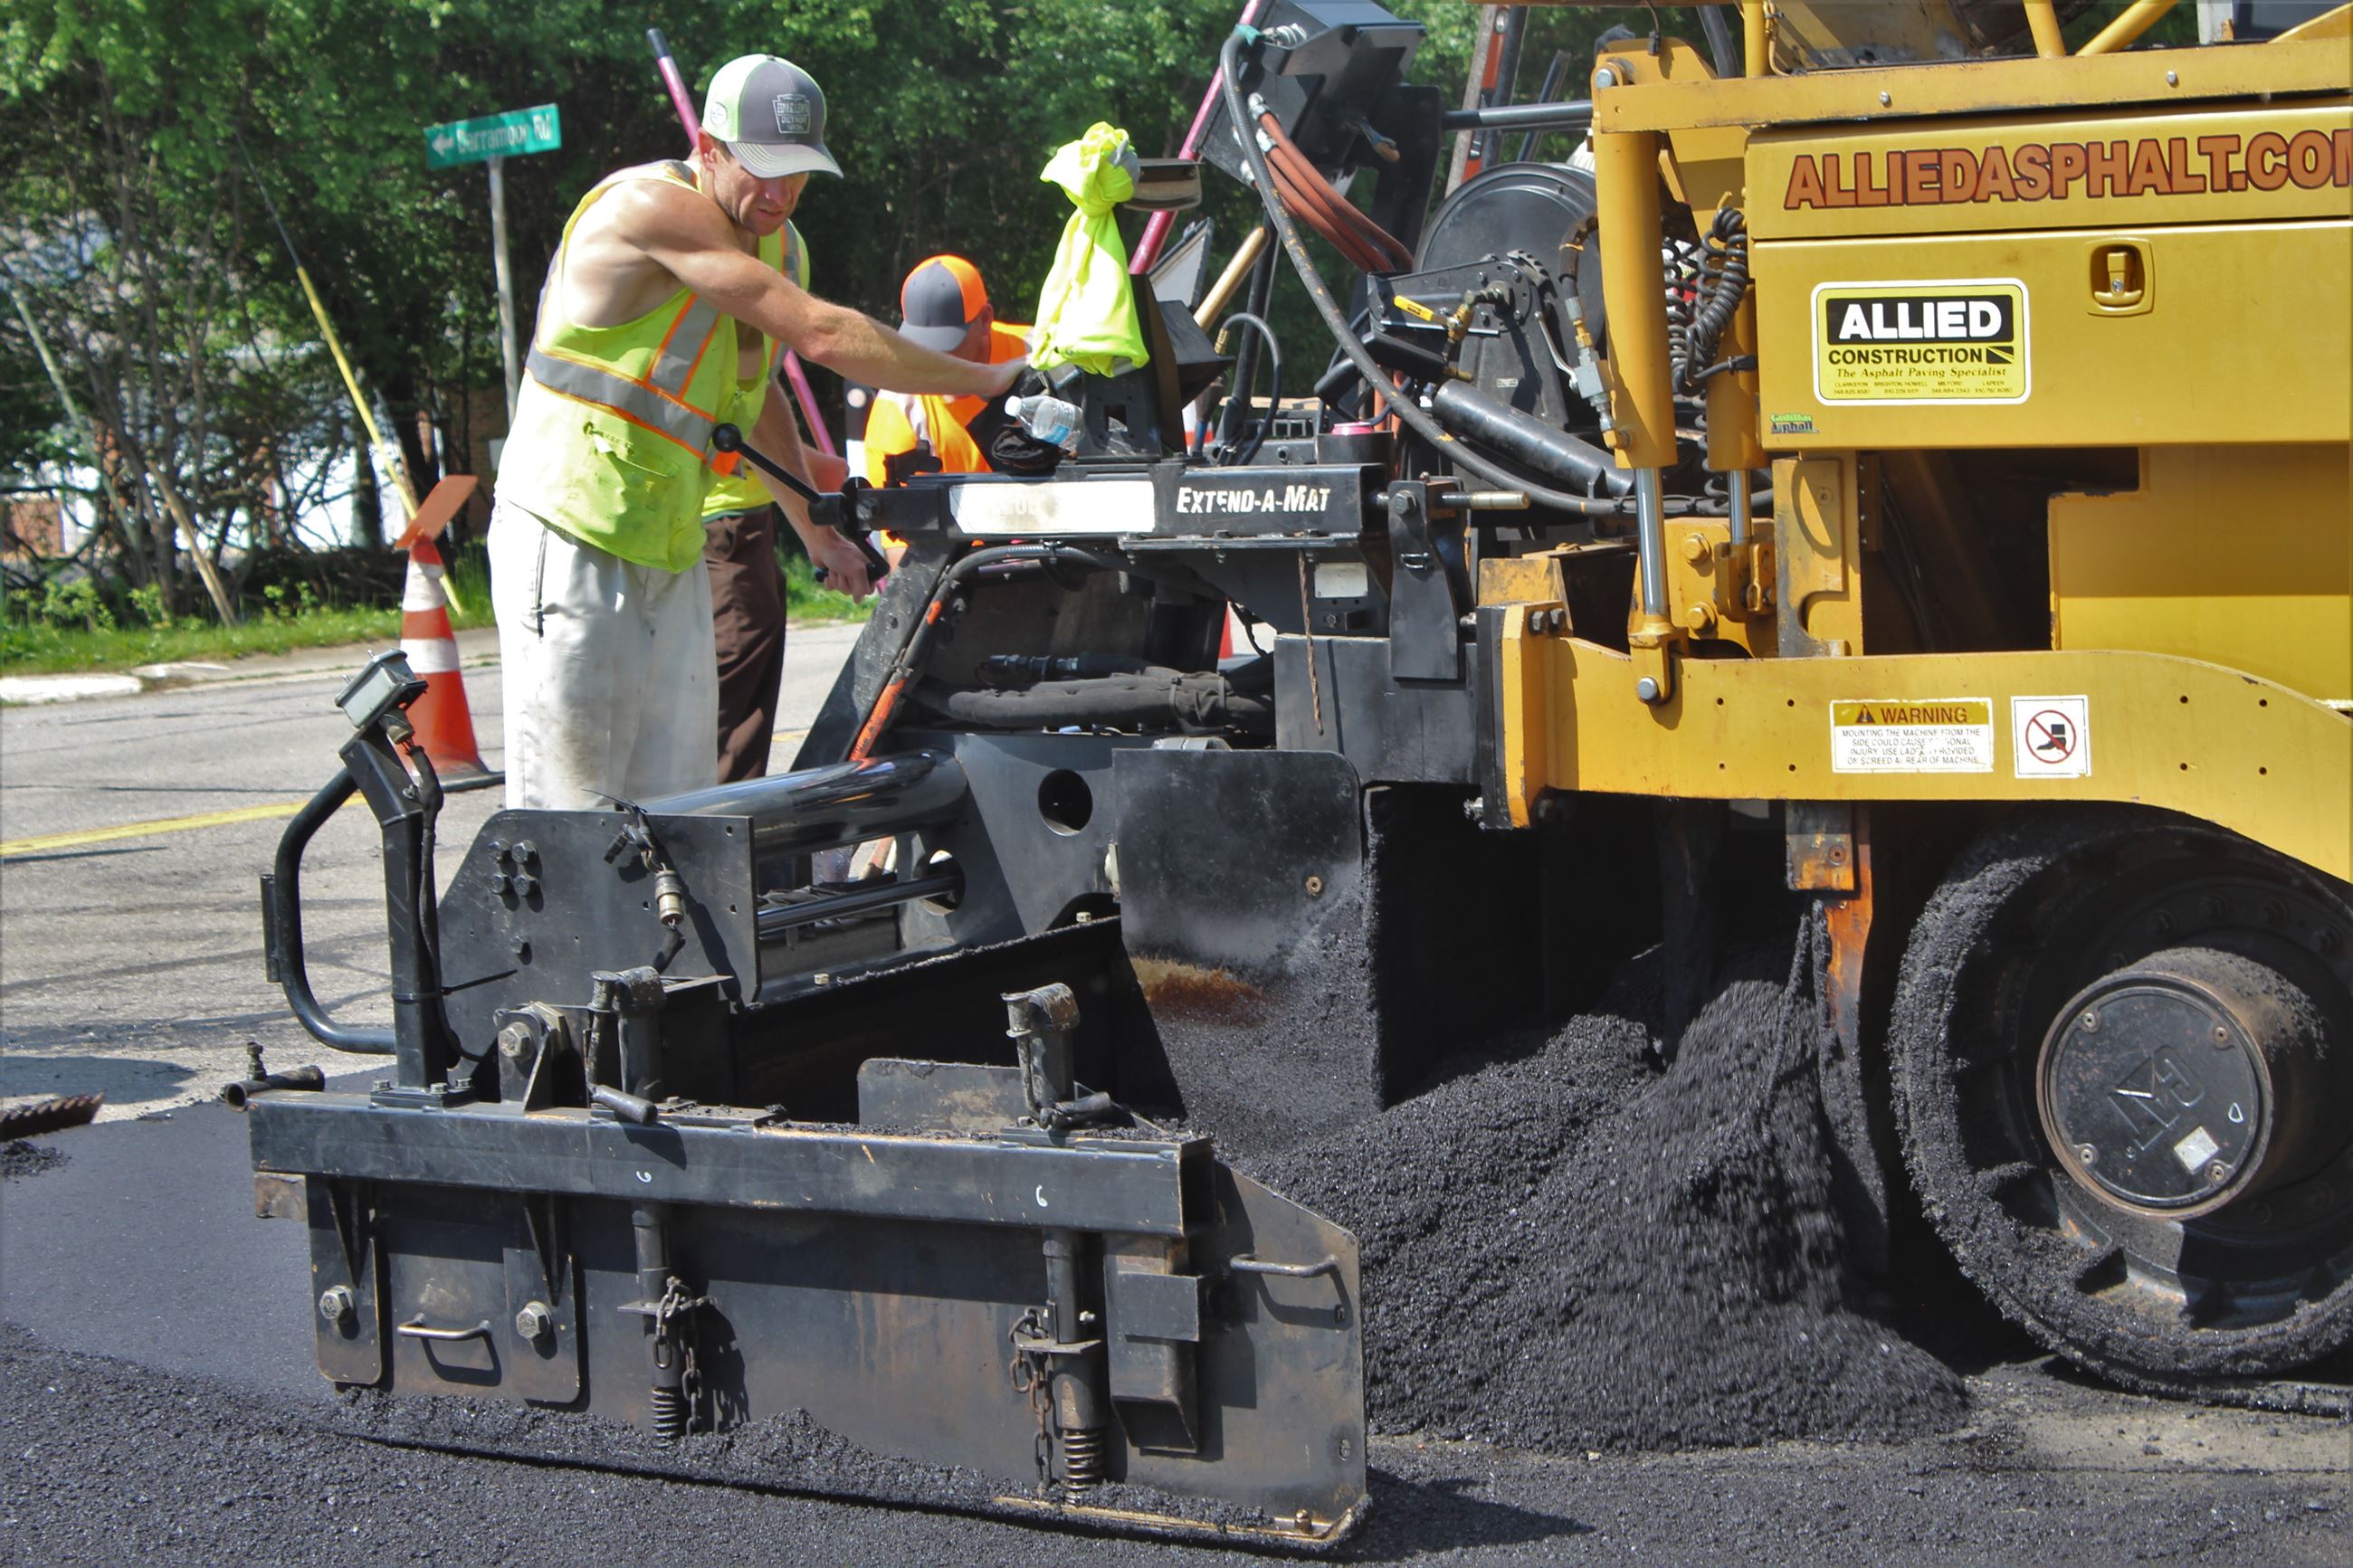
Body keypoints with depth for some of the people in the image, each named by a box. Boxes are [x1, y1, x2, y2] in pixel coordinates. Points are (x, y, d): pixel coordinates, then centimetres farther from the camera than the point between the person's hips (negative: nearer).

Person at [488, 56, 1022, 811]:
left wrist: (817, 532, 26)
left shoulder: (770, 238, 11)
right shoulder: (653, 207, -18)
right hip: (572, 542, -8)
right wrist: (984, 379, -16)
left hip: (671, 552, 8)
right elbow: (820, 333, -22)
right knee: (573, 809, -8)